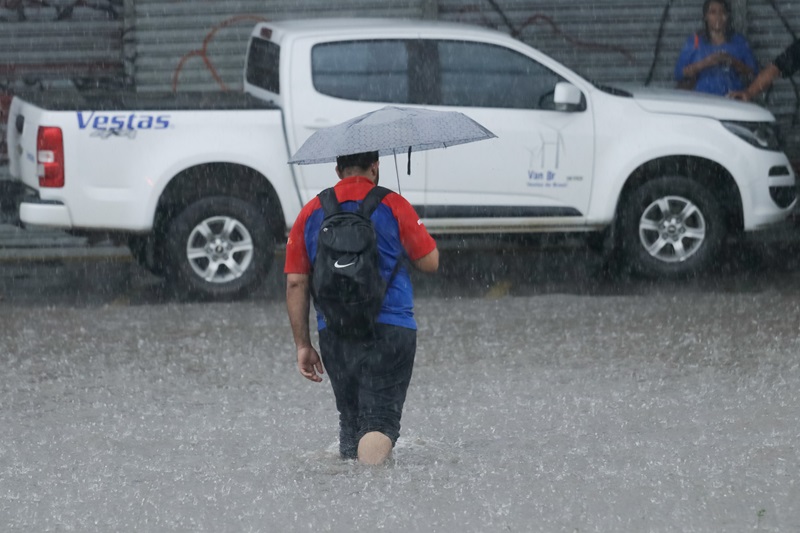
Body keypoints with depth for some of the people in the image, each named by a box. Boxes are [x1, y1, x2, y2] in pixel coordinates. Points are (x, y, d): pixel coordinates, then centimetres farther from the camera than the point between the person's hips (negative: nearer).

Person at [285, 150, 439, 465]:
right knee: (380, 421, -10)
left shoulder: (311, 213, 8)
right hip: (389, 331, -4)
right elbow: (430, 262, 3)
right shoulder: (392, 206, -2)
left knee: (350, 421, 19)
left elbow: (295, 283, 6)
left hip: (333, 334, 4)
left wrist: (302, 345, 11)